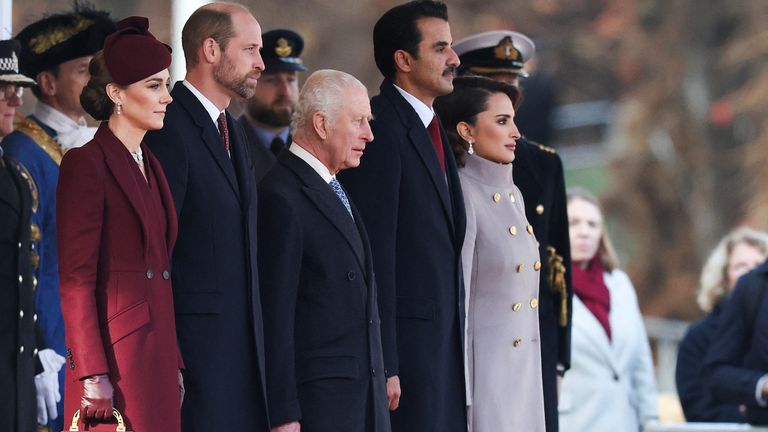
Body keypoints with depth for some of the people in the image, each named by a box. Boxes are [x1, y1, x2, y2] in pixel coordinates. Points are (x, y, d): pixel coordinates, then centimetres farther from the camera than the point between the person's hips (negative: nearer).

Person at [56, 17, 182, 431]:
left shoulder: (150, 165, 17)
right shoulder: (86, 164, -8)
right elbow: (75, 281, -13)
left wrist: (174, 365, 14)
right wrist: (93, 377, -17)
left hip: (157, 351, 8)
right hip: (115, 355, -8)